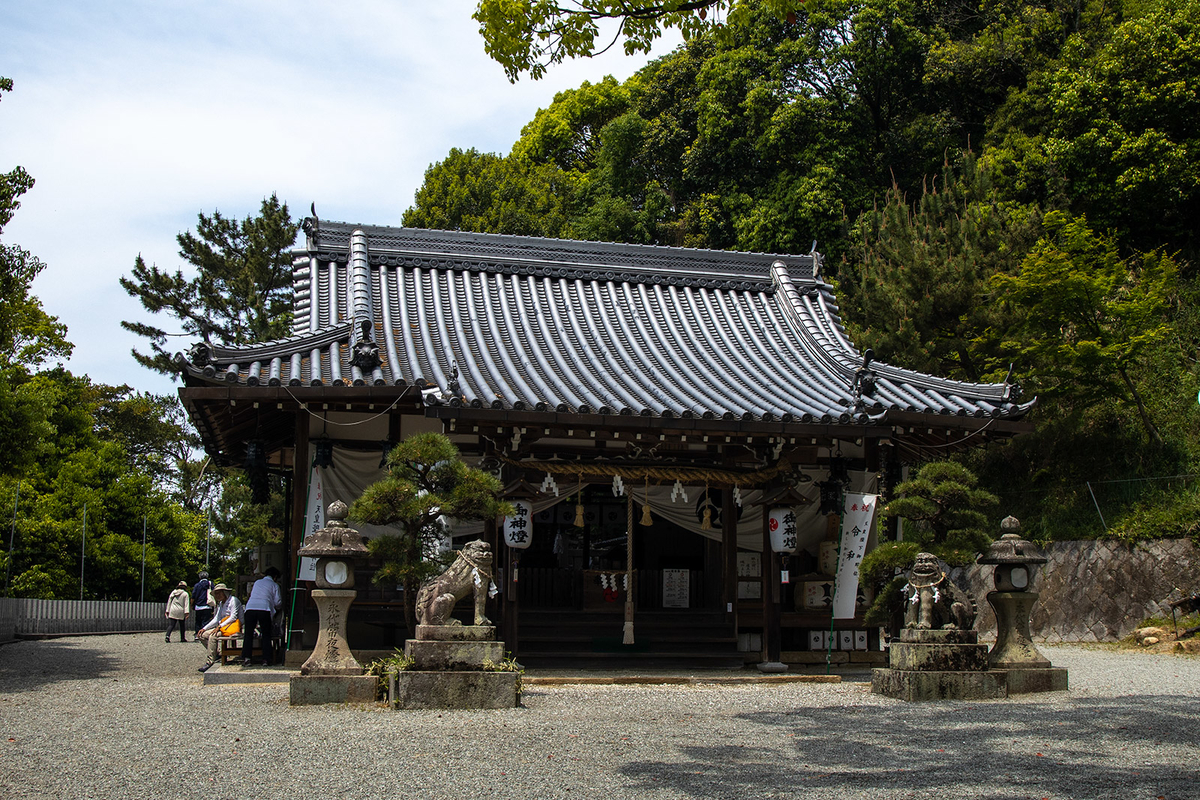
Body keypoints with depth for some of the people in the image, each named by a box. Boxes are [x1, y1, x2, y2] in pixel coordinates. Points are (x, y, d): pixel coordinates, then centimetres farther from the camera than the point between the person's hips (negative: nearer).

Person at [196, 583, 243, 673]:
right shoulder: (221, 604, 20)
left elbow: (233, 617, -15)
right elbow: (216, 619, 16)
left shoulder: (233, 600, -6)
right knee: (201, 635, -1)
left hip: (233, 627, -9)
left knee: (213, 636, -30)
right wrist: (204, 628, 5)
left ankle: (210, 661, -26)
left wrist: (219, 626, -21)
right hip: (223, 627, 9)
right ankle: (216, 654, -6)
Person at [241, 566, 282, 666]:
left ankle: (246, 658, -3)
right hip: (264, 609, -2)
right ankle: (266, 659, 2)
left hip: (250, 607, 2)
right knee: (266, 635, 8)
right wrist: (277, 608, 35)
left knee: (248, 634, 9)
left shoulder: (257, 582, 27)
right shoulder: (274, 585, 15)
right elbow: (278, 602, 10)